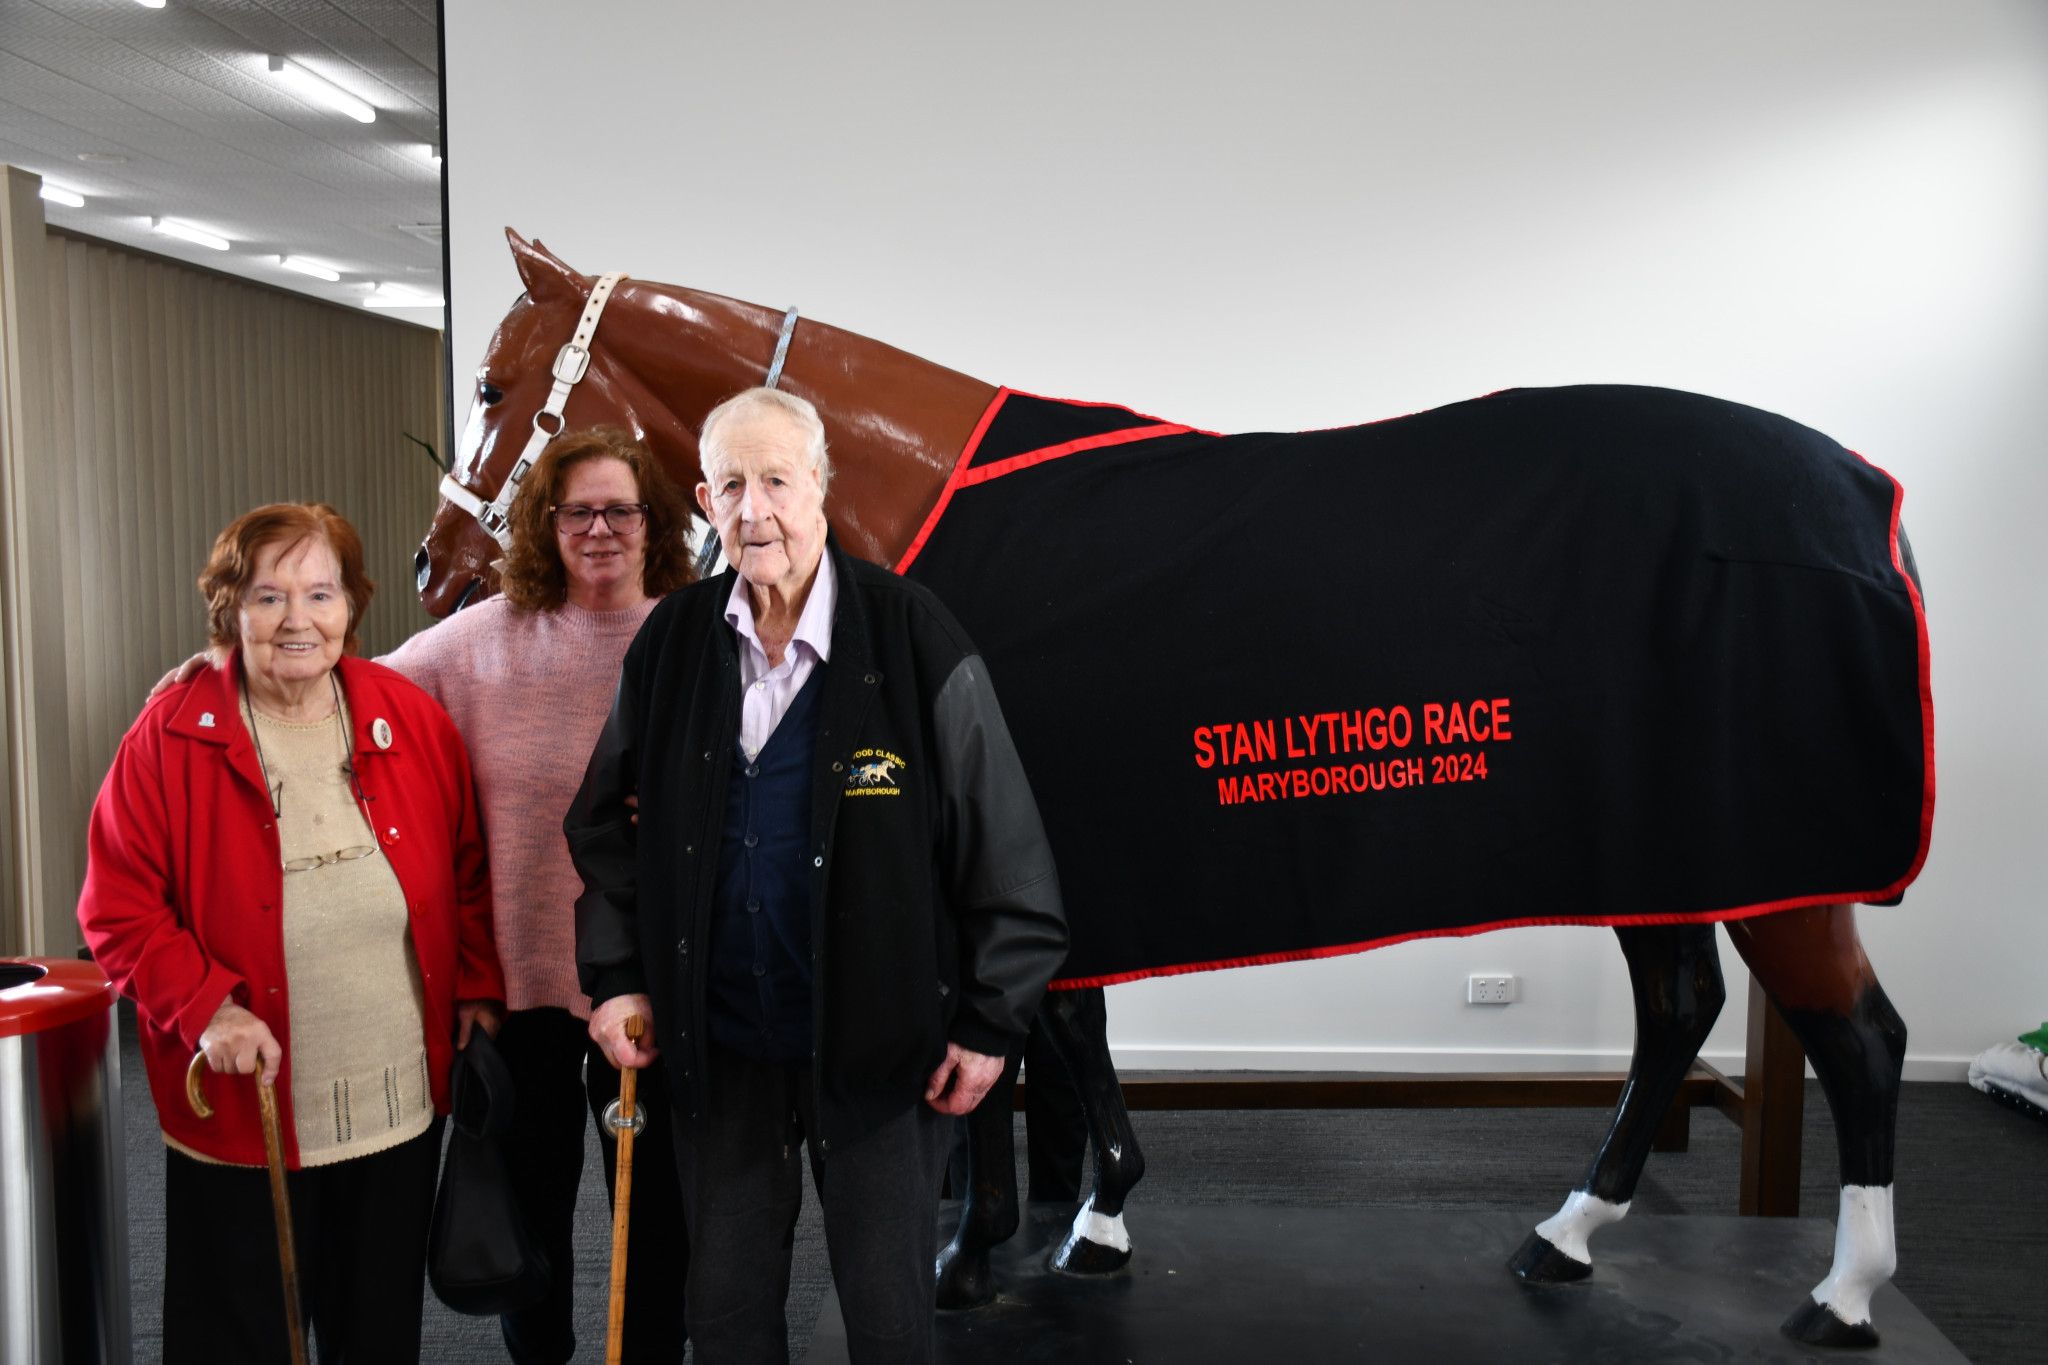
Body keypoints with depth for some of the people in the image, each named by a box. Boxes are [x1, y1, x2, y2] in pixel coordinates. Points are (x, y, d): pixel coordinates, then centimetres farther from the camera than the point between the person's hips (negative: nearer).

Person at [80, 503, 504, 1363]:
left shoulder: (411, 721, 0)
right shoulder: (173, 738, -8)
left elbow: (469, 872, 10)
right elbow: (118, 911, -6)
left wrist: (478, 988, 6)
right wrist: (204, 1007, -17)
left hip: (402, 1107, 3)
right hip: (242, 1115, -2)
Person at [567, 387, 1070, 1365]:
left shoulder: (913, 640, -11)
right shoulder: (670, 644, 1)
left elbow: (1003, 844, -8)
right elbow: (608, 825, 12)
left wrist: (989, 1022, -7)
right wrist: (615, 976, 4)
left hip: (879, 1044, -3)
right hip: (718, 1043, 4)